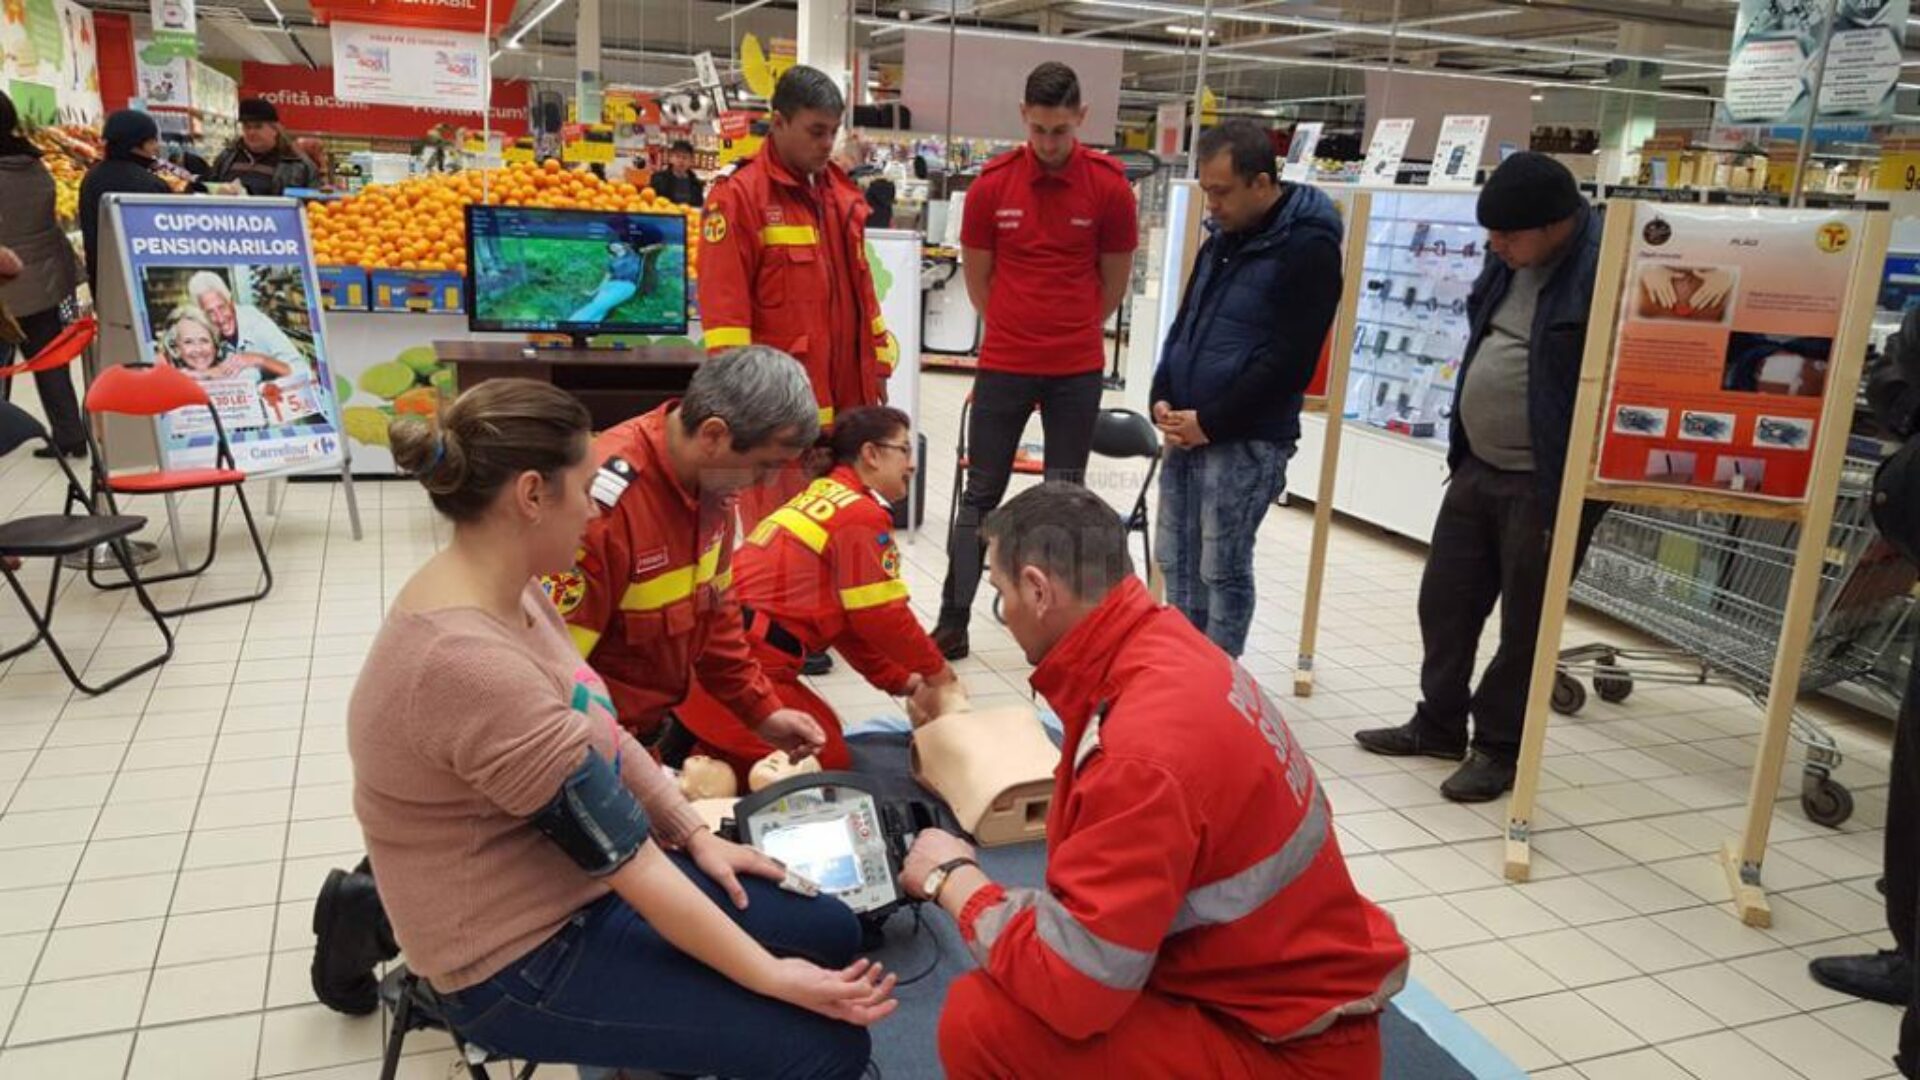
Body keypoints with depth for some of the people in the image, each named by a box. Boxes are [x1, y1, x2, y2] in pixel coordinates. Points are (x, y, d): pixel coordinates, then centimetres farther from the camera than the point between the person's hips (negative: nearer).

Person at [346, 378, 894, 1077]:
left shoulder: (504, 591, -2)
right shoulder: (468, 661, -32)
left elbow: (603, 733, 9)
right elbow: (621, 854, -27)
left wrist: (697, 836, 5)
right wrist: (770, 977, -20)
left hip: (579, 877, 9)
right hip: (518, 958, -9)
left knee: (831, 934, 9)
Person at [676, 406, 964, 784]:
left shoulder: (820, 499, 19)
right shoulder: (864, 515, -9)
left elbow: (852, 618, 22)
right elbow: (882, 617, -8)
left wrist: (904, 685, 23)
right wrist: (937, 672, 8)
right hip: (741, 661, -9)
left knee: (825, 734, 20)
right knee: (829, 764, 1)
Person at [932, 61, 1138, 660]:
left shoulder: (1109, 185, -5)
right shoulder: (992, 183, -4)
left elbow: (1114, 279, 7)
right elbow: (977, 277, 7)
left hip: (1077, 370, 0)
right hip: (1003, 363, 0)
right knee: (980, 494, 6)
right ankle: (953, 622, 15)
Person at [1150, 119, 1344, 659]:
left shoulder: (1309, 248, -13)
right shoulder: (1223, 238, 13)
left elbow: (1288, 361, -18)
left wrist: (1211, 422, -16)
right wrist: (1163, 399, 3)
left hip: (1247, 443, -8)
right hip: (1186, 433, 8)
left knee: (1223, 571, -1)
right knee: (1177, 563, 13)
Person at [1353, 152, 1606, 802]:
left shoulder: (1603, 265, -20)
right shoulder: (1508, 261, 6)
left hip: (1548, 482, -8)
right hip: (1477, 467, 8)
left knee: (1524, 624, 6)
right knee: (1444, 601, 15)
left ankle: (1499, 748, 22)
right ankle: (1439, 723, 32)